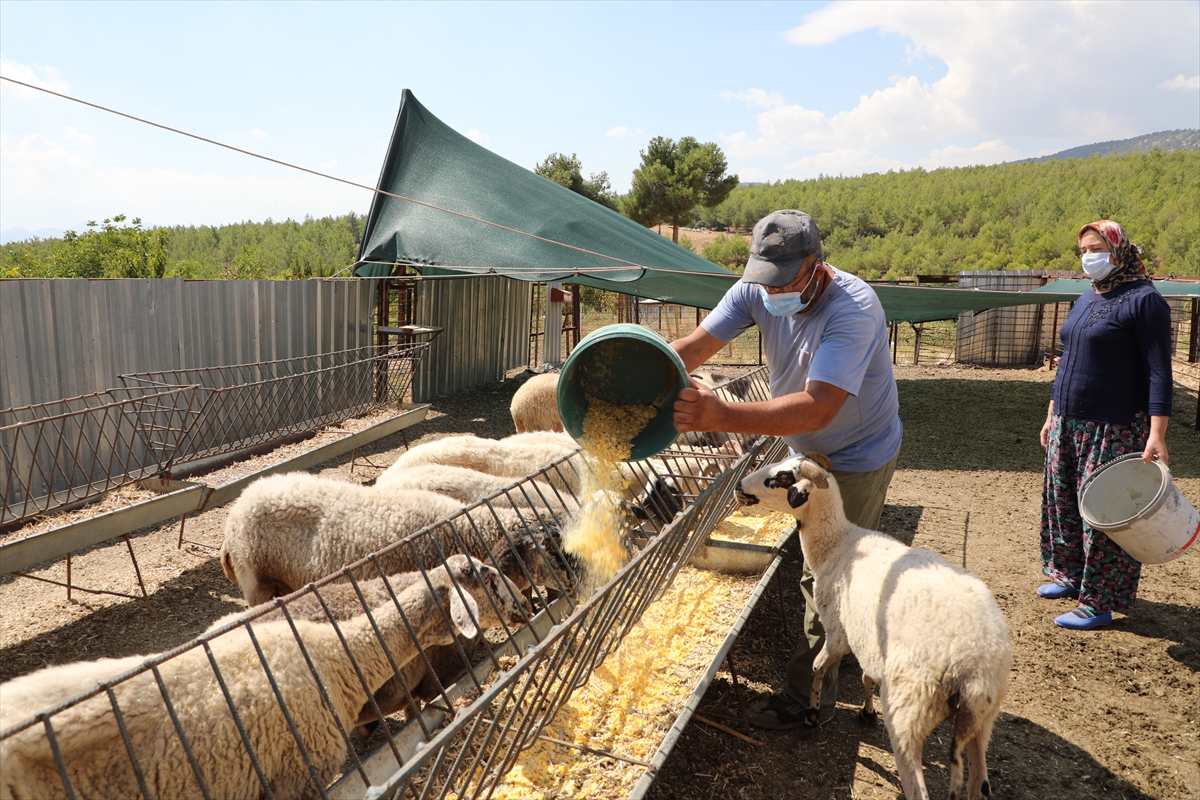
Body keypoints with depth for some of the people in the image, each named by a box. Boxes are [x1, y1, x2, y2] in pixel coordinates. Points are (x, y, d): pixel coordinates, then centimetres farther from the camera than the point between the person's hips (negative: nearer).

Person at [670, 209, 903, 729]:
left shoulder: (853, 309, -35)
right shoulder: (756, 291, -14)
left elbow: (816, 409, -46)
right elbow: (692, 346, -21)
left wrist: (722, 416, -57)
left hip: (857, 458, -7)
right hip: (806, 452, 7)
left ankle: (806, 696, 16)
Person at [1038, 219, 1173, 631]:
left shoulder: (1144, 299, -10)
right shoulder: (1086, 300, 14)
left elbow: (1158, 370, -15)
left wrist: (1157, 434, -22)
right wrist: (1052, 415, 20)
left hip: (1115, 431, -8)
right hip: (1068, 426, 8)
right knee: (1061, 502, 14)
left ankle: (1100, 602, 8)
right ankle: (1070, 574, 31)